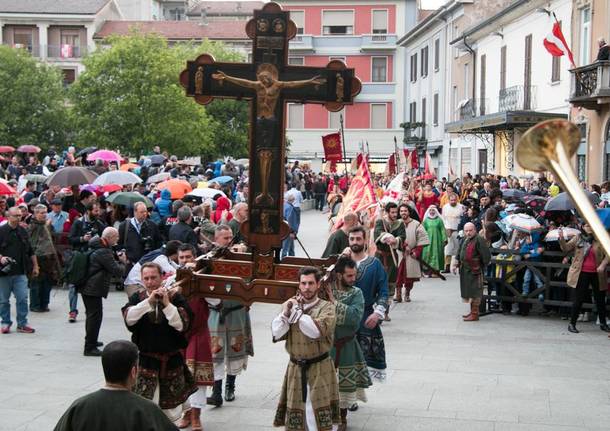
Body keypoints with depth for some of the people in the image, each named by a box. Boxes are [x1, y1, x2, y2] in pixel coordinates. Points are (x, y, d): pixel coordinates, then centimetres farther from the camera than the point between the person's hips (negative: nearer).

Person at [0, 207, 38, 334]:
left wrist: (35, 266, 19)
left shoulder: (23, 232, 11)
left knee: (22, 298, -3)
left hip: (20, 272, 3)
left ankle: (22, 324, 6)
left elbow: (31, 251, 19)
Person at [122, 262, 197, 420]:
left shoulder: (175, 297, -3)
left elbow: (183, 325, -13)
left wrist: (167, 304, -19)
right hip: (145, 361, -1)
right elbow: (128, 318, -17)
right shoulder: (137, 298, 1)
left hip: (172, 361, 1)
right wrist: (148, 301, -23)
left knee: (172, 414, 12)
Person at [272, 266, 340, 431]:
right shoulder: (289, 305, 6)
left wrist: (296, 311, -15)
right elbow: (276, 334, -1)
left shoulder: (327, 307, -5)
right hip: (295, 369, 3)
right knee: (294, 414, 9)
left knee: (320, 415, -5)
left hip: (320, 369, -3)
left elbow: (316, 331, -22)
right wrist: (285, 313, -15)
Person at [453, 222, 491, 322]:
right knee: (468, 291, 17)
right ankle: (472, 311, 30)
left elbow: (486, 255, -16)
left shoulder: (479, 240, -15)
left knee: (474, 292, -4)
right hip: (465, 271, 9)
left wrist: (482, 267, -9)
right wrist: (456, 265, 19)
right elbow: (460, 254, 24)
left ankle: (475, 314, 1)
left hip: (474, 270, -9)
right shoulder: (464, 240, 13)